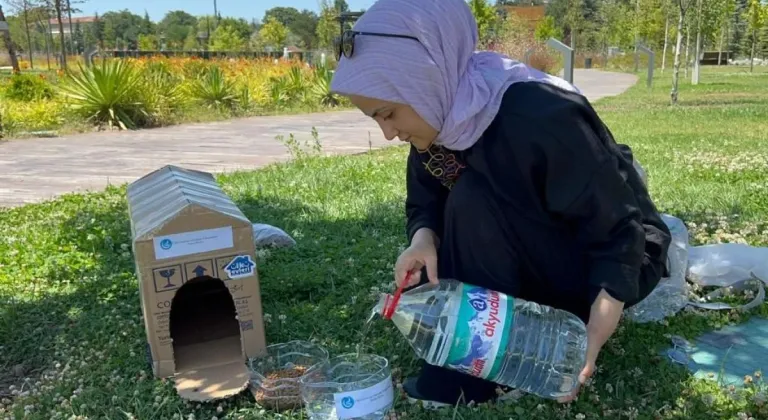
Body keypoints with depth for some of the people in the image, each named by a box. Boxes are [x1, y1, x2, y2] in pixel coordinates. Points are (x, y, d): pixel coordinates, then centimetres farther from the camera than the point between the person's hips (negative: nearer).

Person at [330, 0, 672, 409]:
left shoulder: (541, 118, -32)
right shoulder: (439, 119, -10)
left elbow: (618, 235, -26)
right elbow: (425, 205, -1)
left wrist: (590, 343, -33)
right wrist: (423, 240, -24)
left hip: (621, 259, -6)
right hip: (537, 266, 7)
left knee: (475, 200, -29)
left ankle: (471, 373, -17)